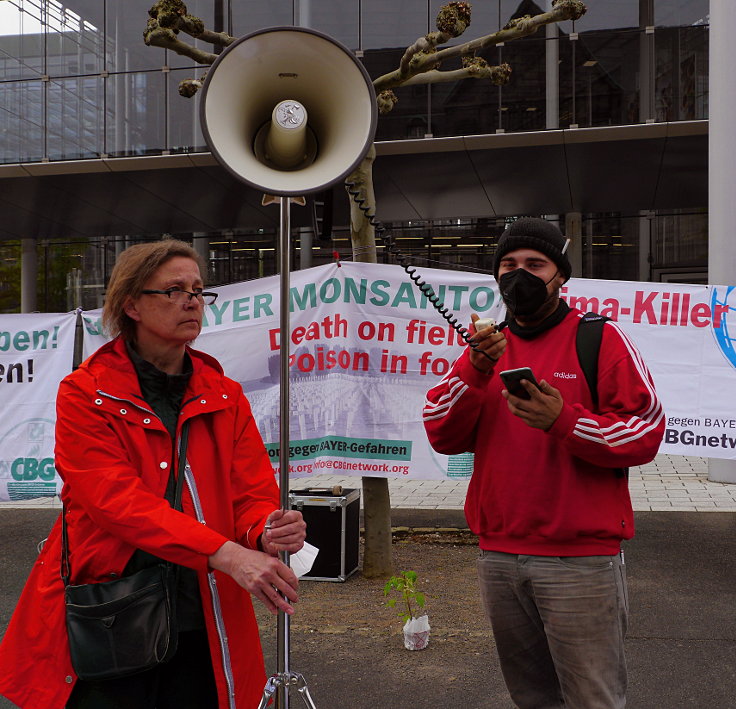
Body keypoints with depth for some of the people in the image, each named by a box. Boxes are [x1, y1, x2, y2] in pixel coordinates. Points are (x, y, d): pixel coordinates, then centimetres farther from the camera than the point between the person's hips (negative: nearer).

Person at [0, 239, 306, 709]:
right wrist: (226, 554, -29)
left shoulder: (226, 396, 7)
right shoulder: (85, 394, -5)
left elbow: (253, 491, 1)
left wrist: (265, 533, -25)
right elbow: (117, 499, -18)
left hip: (202, 627, 4)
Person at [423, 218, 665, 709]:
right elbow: (442, 437, 0)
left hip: (580, 559, -5)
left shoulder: (600, 339, -2)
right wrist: (475, 371, -15)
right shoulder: (488, 346, 12)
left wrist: (563, 421, -23)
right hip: (498, 555, 5)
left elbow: (646, 433, -10)